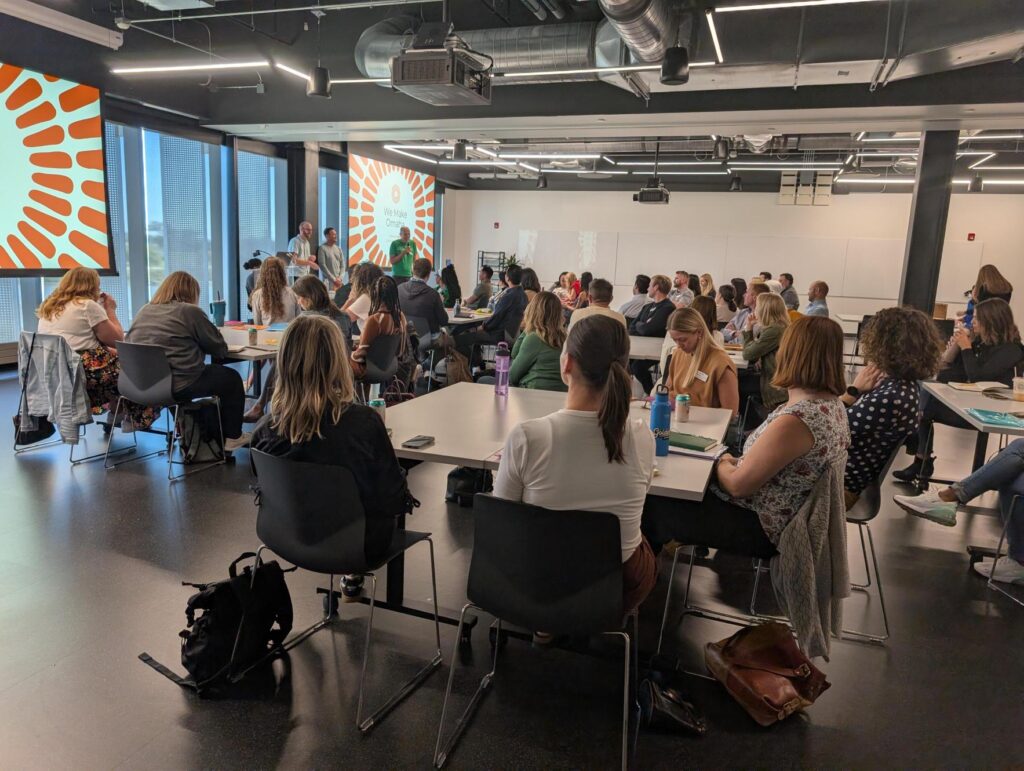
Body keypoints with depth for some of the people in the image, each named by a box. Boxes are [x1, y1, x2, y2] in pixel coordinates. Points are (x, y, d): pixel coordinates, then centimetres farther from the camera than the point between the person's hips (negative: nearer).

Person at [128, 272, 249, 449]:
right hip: (177, 385, -7)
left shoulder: (143, 311, 11)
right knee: (232, 378, 14)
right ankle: (232, 437, 22)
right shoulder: (190, 311, -8)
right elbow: (220, 347, -4)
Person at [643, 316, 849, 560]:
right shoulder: (833, 403, -1)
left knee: (653, 506, 4)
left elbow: (738, 484, -24)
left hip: (760, 525, -9)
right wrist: (737, 462, 2)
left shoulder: (794, 420, -32)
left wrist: (722, 464, -4)